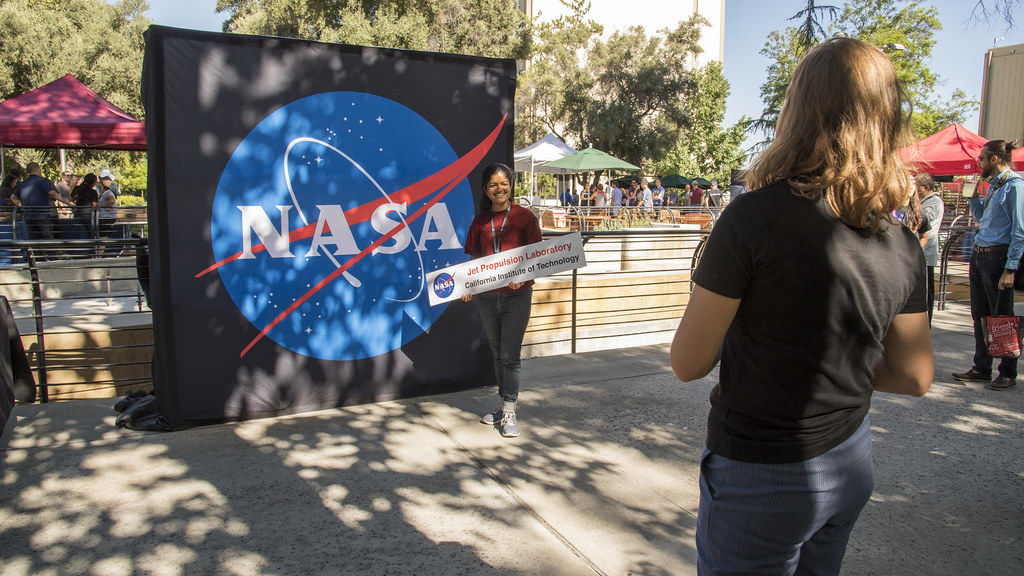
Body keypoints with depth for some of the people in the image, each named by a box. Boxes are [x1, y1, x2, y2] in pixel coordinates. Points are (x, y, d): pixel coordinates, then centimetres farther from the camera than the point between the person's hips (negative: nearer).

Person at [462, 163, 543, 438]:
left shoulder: (524, 216, -3)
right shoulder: (480, 221, 9)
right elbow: (474, 258, 12)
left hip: (517, 294, -4)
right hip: (487, 296, 4)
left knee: (510, 355, -5)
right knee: (497, 353, 14)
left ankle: (510, 412, 5)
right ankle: (505, 403, 27)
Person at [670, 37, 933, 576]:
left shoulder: (753, 217, -23)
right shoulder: (902, 246, -4)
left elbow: (688, 362, -17)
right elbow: (914, 376, 6)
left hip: (760, 476, -6)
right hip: (850, 462, 6)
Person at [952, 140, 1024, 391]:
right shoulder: (993, 184, 16)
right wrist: (973, 193, 13)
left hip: (998, 257, -9)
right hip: (979, 255, 9)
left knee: (1002, 317, 0)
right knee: (979, 314, 12)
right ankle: (981, 368, 21)